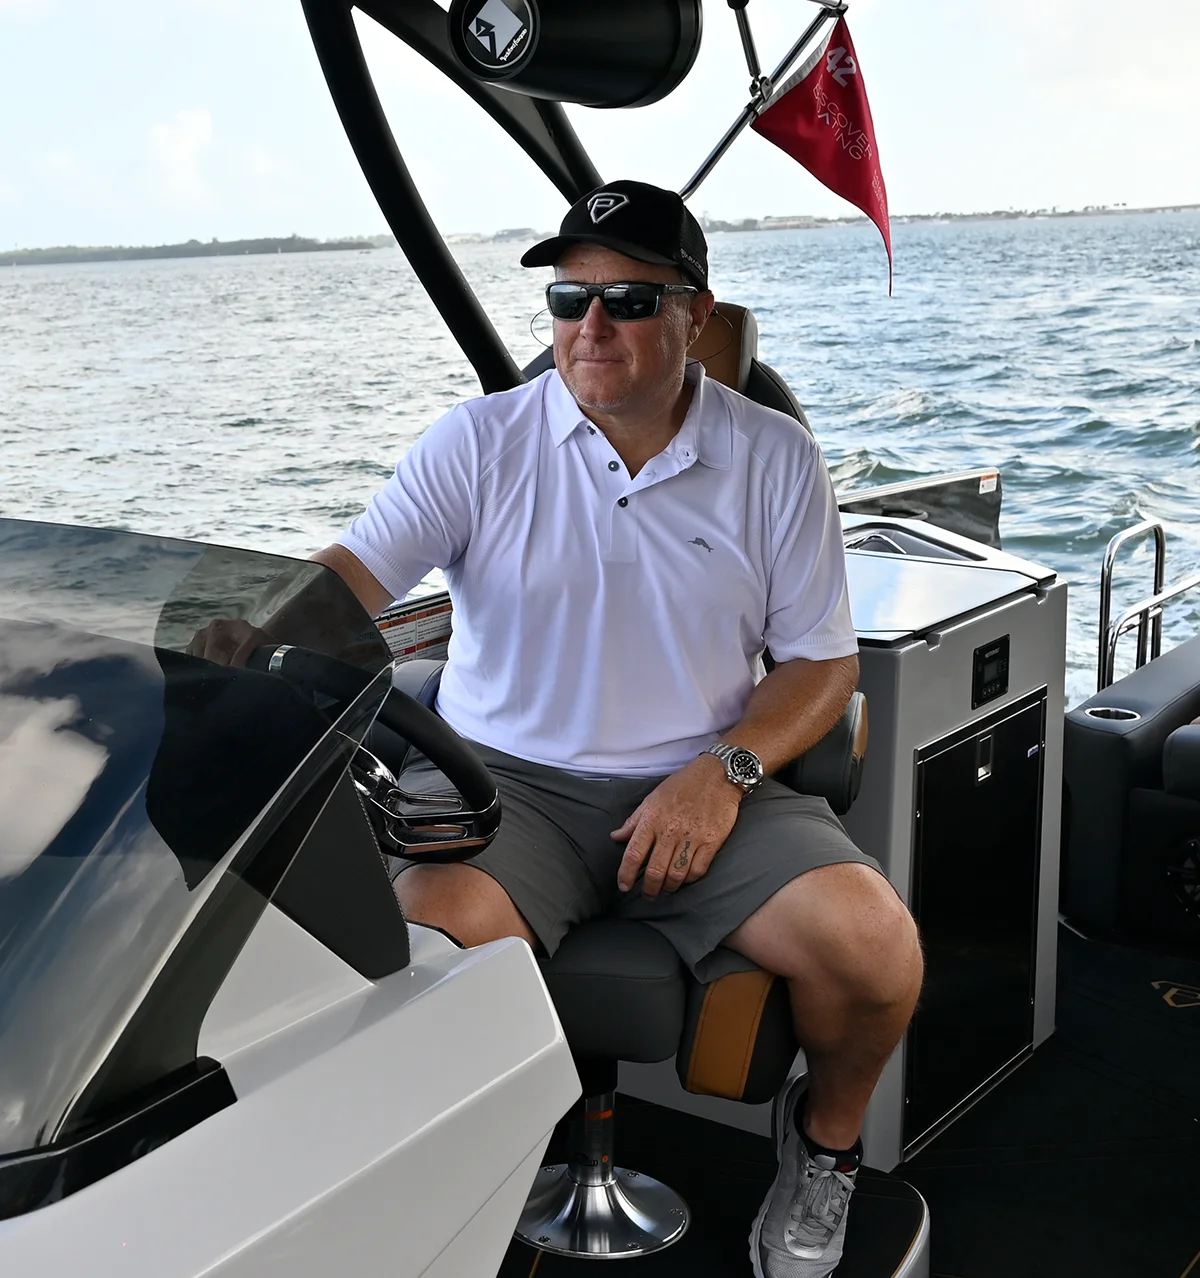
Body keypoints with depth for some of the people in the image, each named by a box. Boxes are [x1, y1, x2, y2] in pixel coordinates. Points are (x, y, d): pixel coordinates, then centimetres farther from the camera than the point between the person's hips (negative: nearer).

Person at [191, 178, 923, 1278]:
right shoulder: (480, 443, -1)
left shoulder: (775, 458, 2)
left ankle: (827, 1135, 15)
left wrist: (725, 770, -12)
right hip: (510, 777, -1)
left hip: (702, 786, 1)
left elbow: (824, 664, 6)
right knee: (430, 942, -32)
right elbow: (350, 577, -12)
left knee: (878, 948, -21)